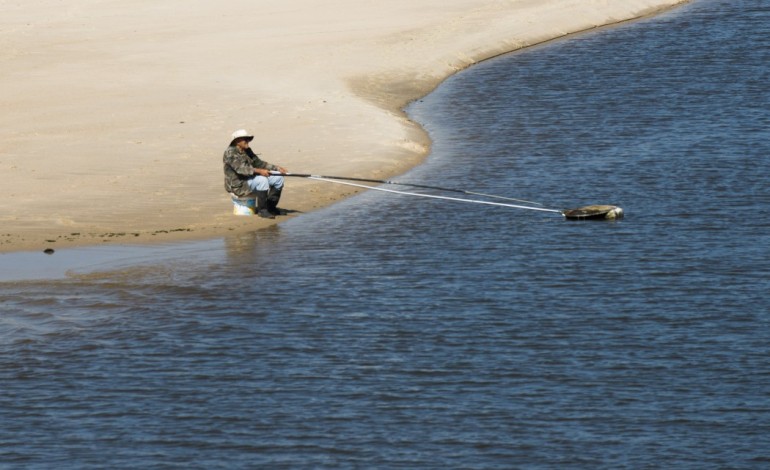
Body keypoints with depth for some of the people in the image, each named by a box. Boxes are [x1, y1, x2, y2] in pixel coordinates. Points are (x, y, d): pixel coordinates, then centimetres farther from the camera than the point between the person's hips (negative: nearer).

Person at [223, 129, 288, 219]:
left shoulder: (247, 151, 13)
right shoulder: (230, 153, -15)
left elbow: (258, 163, 19)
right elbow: (241, 168, -29)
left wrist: (277, 168, 8)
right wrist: (259, 171, -37)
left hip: (250, 180, 10)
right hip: (238, 185, -10)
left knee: (278, 178, 3)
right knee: (262, 180, -33)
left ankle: (271, 207, 7)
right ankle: (262, 210, -28)